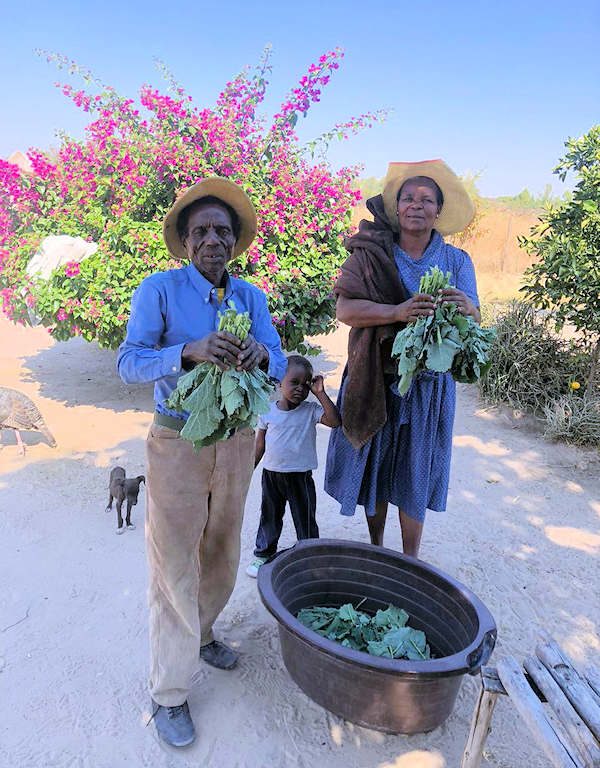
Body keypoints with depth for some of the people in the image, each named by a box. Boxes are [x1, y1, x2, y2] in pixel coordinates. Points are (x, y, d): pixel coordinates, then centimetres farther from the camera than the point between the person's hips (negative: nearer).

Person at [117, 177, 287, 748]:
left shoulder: (252, 297, 4)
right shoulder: (159, 290, -8)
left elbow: (279, 367, -3)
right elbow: (129, 364, -16)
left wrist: (260, 353, -27)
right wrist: (190, 350, -33)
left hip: (237, 440, 5)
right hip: (178, 442, -4)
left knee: (222, 552, 19)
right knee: (174, 563, 2)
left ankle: (200, 633, 46)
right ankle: (169, 694, 20)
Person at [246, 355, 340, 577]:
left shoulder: (311, 411, -8)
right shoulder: (268, 412, -3)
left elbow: (335, 421, -25)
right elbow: (260, 444, 5)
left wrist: (320, 393, -24)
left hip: (300, 476, -2)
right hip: (271, 474, 2)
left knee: (305, 520, 8)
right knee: (269, 517, 18)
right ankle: (263, 553, 36)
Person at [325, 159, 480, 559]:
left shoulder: (456, 260, 3)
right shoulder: (371, 254, -2)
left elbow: (475, 320, -4)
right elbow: (345, 309, -13)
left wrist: (466, 308, -29)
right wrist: (396, 312, -30)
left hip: (428, 383, 1)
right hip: (375, 379, 0)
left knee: (415, 471, 9)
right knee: (374, 464, 11)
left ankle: (410, 560, 25)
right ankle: (376, 548, 32)